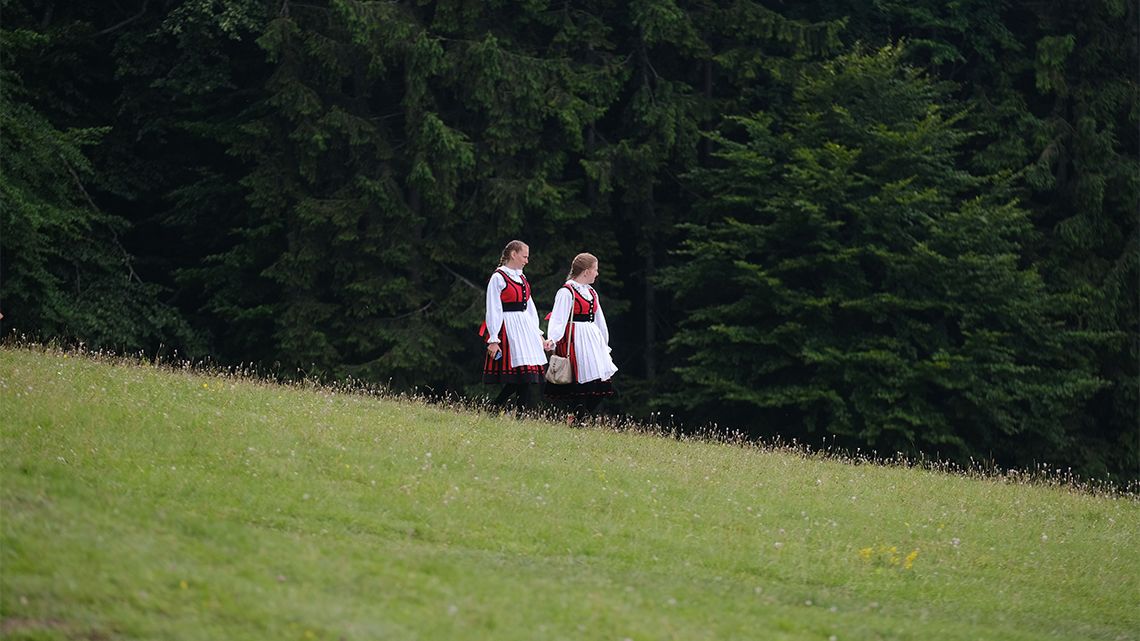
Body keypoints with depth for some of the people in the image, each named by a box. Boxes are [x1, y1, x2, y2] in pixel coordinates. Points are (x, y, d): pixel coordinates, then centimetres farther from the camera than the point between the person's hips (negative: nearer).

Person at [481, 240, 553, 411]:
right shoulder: (498, 278, -6)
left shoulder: (521, 278, 18)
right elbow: (493, 310, -10)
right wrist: (493, 340, -14)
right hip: (508, 330, -8)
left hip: (526, 329, 8)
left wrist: (538, 334, 16)